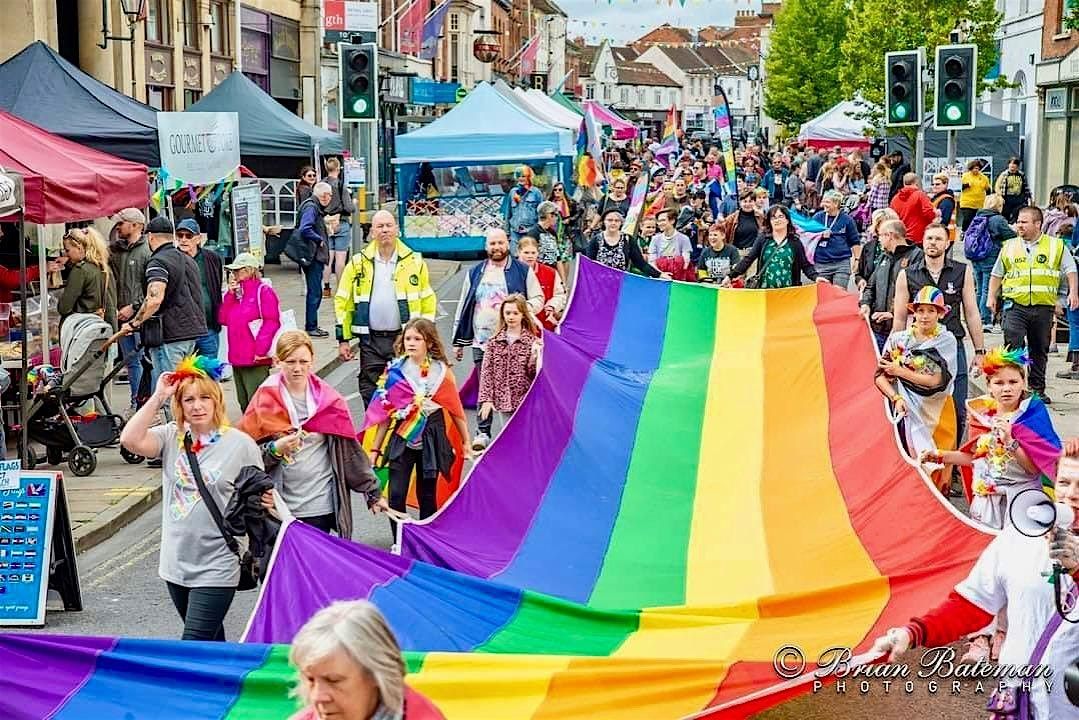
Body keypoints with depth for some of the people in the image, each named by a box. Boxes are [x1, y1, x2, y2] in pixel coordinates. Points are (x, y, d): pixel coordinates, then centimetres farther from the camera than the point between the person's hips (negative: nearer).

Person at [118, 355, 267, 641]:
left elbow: (258, 498, 3)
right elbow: (130, 440, -15)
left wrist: (266, 503, -20)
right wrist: (158, 397, -13)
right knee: (210, 640, 21)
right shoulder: (171, 437, 2)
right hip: (176, 564, 5)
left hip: (215, 569, -4)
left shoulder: (240, 444, -6)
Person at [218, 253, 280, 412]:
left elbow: (271, 322, -14)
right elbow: (223, 319, 10)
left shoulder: (263, 291, -7)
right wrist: (230, 293, 2)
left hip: (256, 360, -8)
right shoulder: (236, 292, 17)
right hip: (237, 359, 8)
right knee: (244, 404, 14)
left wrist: (260, 350, -18)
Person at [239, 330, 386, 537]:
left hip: (322, 505, 1)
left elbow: (351, 451, 7)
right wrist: (274, 450, -17)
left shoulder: (328, 399, 3)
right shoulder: (265, 401, -2)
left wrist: (373, 492, 7)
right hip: (279, 507, -1)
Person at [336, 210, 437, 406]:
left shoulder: (415, 262, 4)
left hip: (405, 340, -1)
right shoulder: (358, 263, 4)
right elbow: (343, 303, 6)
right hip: (370, 341, 1)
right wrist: (343, 339, 1)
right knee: (370, 394, 3)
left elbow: (428, 302, 7)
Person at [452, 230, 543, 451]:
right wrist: (459, 340, 14)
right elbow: (464, 307, 17)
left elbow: (538, 299, 8)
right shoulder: (475, 273, 14)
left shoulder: (523, 271, 6)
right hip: (482, 340, 2)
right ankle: (482, 432, 6)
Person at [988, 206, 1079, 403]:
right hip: (1015, 305, 0)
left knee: (1039, 350, 10)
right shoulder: (1009, 246, 11)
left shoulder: (1056, 246, 7)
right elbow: (997, 274, 16)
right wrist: (991, 297, 7)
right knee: (1013, 345, -14)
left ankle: (1037, 389, 20)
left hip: (1043, 307, 0)